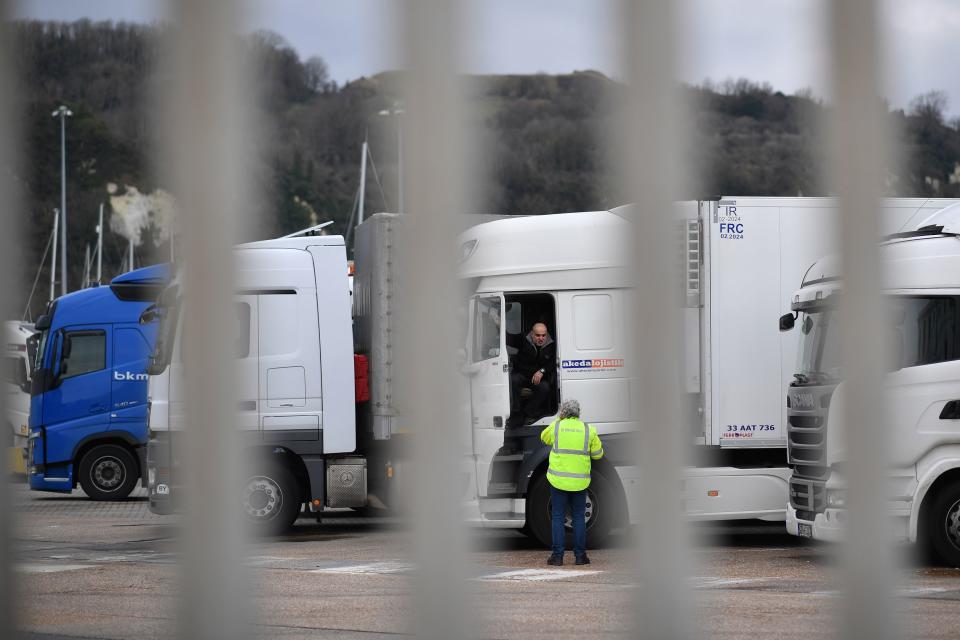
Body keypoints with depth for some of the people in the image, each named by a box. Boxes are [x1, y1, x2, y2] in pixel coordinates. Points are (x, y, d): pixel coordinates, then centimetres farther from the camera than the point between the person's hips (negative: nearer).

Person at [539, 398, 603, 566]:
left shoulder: (556, 426, -3)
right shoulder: (588, 430, -1)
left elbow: (544, 438, 18)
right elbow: (598, 454, 7)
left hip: (559, 481, -1)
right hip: (580, 481, 1)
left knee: (557, 517, 5)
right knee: (579, 518, 11)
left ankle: (557, 556, 1)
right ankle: (580, 555, 10)